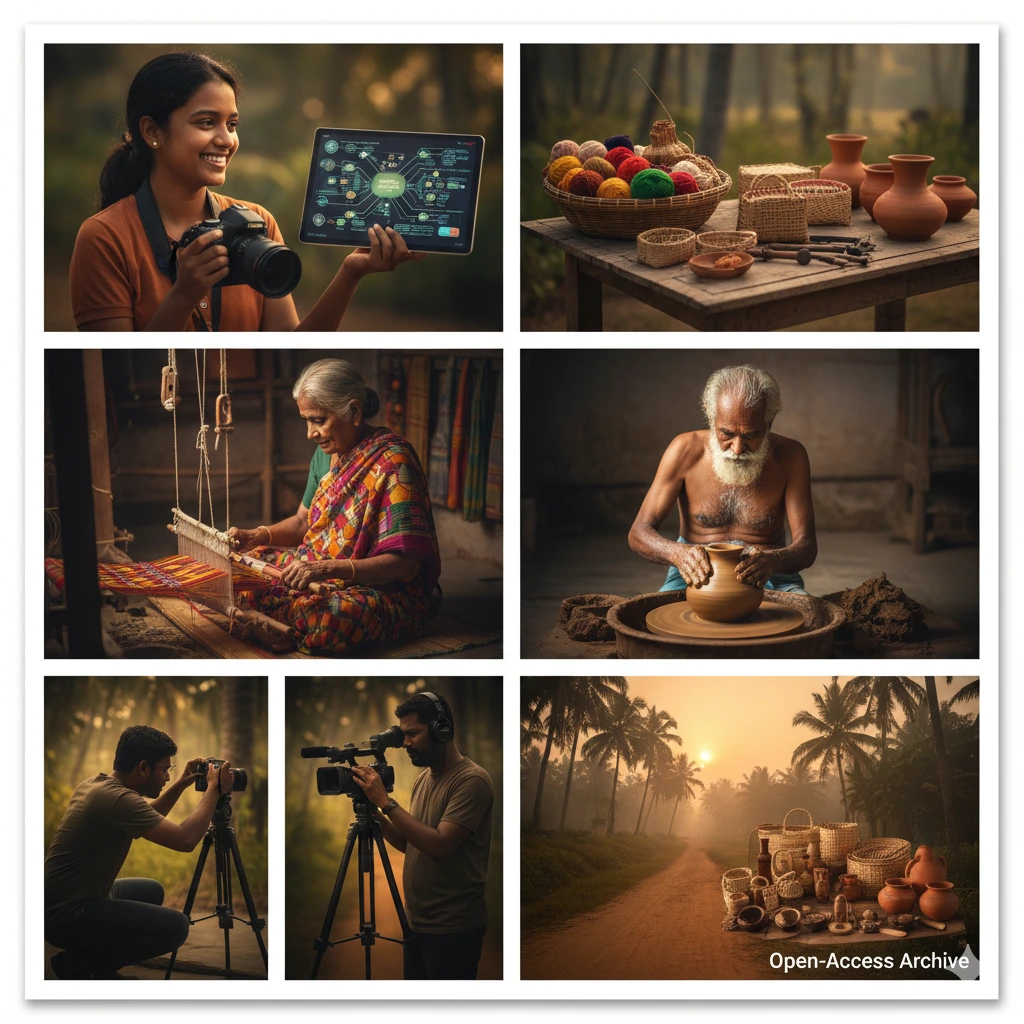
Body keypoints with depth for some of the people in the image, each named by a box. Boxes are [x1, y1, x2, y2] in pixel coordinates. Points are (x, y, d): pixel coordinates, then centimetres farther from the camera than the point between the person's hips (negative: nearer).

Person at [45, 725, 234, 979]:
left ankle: (99, 966, 16)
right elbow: (186, 840, -21)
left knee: (151, 891, 28)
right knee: (175, 926, -16)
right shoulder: (118, 799, -21)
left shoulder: (96, 784, 9)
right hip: (66, 914, -10)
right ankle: (77, 964, -5)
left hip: (70, 899, 10)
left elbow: (149, 819, 27)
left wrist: (180, 785, 17)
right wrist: (214, 789, -9)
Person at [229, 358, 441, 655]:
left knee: (315, 616, -36)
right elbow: (303, 521, 20)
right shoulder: (327, 453, 6)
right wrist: (256, 536, -1)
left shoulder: (392, 461, -20)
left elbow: (406, 563, -25)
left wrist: (329, 568, -35)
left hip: (388, 589, -9)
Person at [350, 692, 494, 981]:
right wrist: (375, 814, -1)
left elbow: (439, 845, -25)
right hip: (418, 922, 8)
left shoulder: (471, 780, -16)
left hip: (453, 928, -8)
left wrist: (386, 802, -23)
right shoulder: (423, 778, 11)